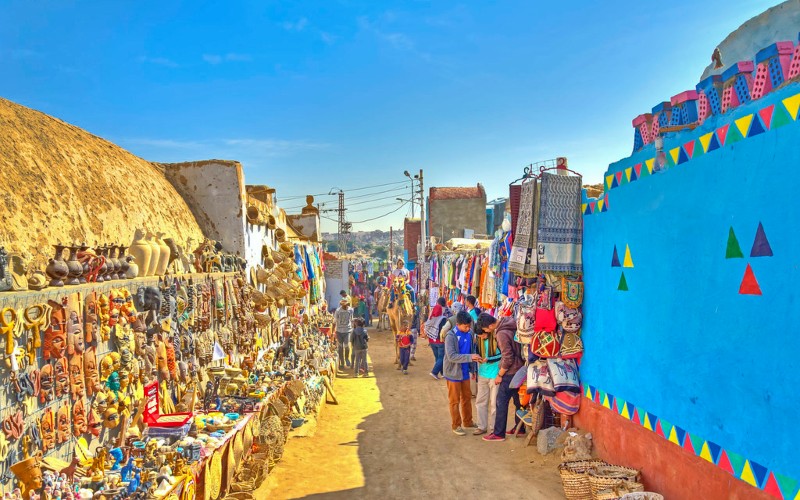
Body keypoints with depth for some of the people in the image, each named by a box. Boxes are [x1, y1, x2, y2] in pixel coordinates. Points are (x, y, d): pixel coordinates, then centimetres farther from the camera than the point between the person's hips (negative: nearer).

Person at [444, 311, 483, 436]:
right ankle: (456, 425, 19)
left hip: (465, 372, 6)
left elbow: (470, 351, 9)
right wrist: (470, 357, -31)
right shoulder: (451, 336, -19)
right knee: (455, 400, 6)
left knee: (467, 398, 17)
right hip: (453, 373, -6)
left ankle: (467, 421, 33)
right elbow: (451, 356, -27)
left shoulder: (469, 334, -2)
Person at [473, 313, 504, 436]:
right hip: (482, 374, 6)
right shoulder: (479, 338, 2)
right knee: (480, 401, 10)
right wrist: (476, 371, 11)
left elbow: (504, 354, -13)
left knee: (494, 403, 4)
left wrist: (490, 359, -21)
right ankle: (482, 426, 22)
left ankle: (493, 428, 17)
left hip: (495, 374, -6)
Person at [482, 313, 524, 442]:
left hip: (510, 372, -9)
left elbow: (508, 358, -22)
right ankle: (520, 428, 29)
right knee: (518, 400, 18)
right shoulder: (509, 324, 1)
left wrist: (499, 375, -11)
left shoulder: (502, 334, -23)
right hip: (519, 370, 9)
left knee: (501, 402, 2)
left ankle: (499, 434, 9)